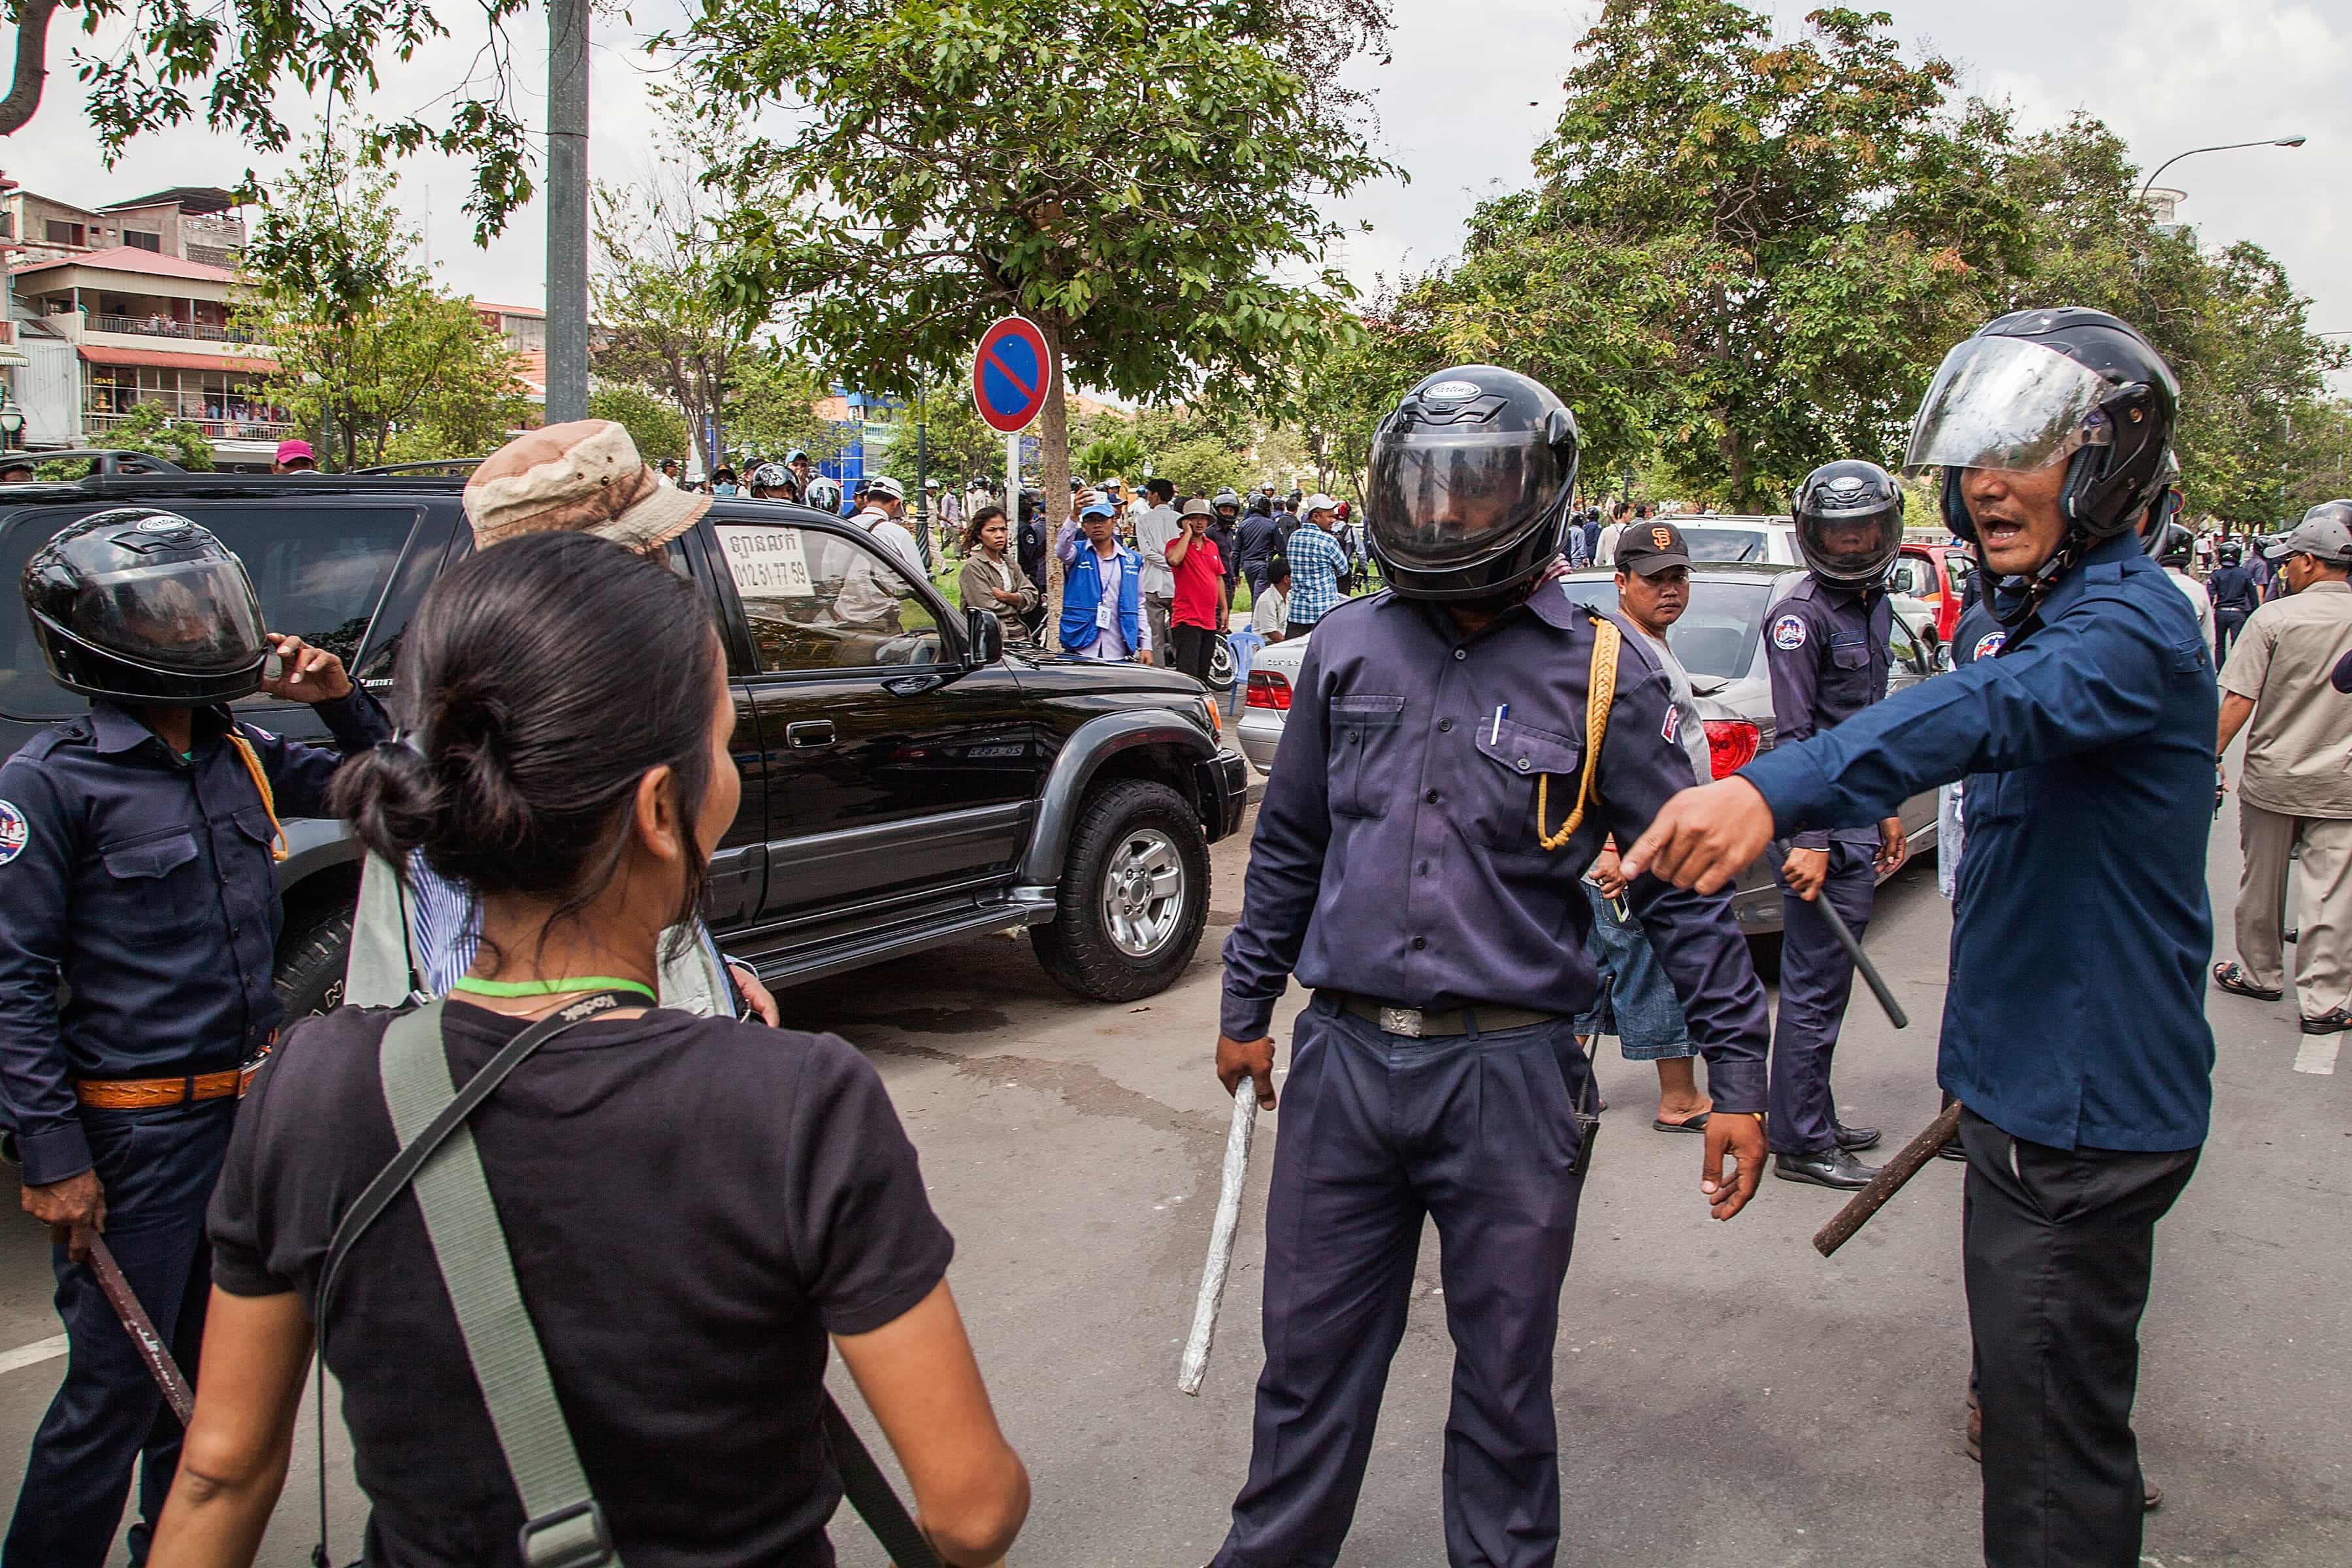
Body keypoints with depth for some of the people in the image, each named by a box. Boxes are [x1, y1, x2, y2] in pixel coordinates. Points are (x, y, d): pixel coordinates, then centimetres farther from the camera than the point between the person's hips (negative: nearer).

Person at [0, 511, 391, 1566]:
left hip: (249, 1110, 7)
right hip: (134, 1132, -7)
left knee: (212, 1366, 20)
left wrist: (339, 703, -1)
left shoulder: (239, 755, 5)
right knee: (117, 1389, 2)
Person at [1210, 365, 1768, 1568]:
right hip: (1343, 1060, 3)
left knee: (1505, 1369, 14)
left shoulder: (1604, 669, -5)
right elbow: (1290, 843, 14)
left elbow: (1683, 883, -2)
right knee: (1310, 1353, 16)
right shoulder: (1349, 648, 4)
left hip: (1511, 1073, -2)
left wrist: (1735, 1070, -4)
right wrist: (1248, 1005, 17)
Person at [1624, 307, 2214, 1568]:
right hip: (2031, 1090, 11)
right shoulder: (2057, 615, 13)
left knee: (2056, 1462, 2)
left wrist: (1773, 788, -60)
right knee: (2032, 1390, 27)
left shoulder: (2131, 624, -22)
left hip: (2079, 1117, -10)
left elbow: (1992, 708, -44)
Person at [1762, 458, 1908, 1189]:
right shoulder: (1802, 614, -13)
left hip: (1858, 819, 9)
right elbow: (1795, 735, -19)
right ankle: (1800, 1144, 5)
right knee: (1814, 985, -4)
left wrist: (1886, 809, 23)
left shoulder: (1874, 605, 15)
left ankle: (1815, 1121, 27)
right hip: (1821, 822, -9)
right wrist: (1808, 841, -23)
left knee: (1828, 979, 16)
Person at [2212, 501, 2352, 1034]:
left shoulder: (2274, 618, -11)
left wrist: (2212, 756, -3)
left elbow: (2238, 701, -13)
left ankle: (2260, 974, 28)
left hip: (2271, 777, -2)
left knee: (2261, 883, 14)